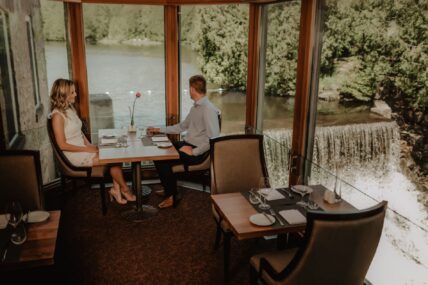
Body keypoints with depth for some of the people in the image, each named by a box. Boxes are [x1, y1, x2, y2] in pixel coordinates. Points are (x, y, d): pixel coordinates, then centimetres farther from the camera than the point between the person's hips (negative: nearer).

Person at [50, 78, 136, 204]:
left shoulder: (70, 109, 11)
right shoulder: (57, 115, -17)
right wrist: (87, 149, -16)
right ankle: (125, 189, 5)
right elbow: (62, 145, -18)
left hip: (83, 149, 8)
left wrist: (89, 145, 1)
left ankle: (116, 189, -4)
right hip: (74, 155, -8)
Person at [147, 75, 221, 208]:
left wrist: (194, 152, -23)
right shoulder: (195, 107, 13)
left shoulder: (208, 109, -19)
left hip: (198, 151, -10)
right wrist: (159, 129, 25)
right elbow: (182, 126, 25)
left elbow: (214, 139, -26)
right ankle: (168, 189, 23)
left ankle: (171, 197, 2)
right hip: (188, 144, 10)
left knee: (161, 161, -16)